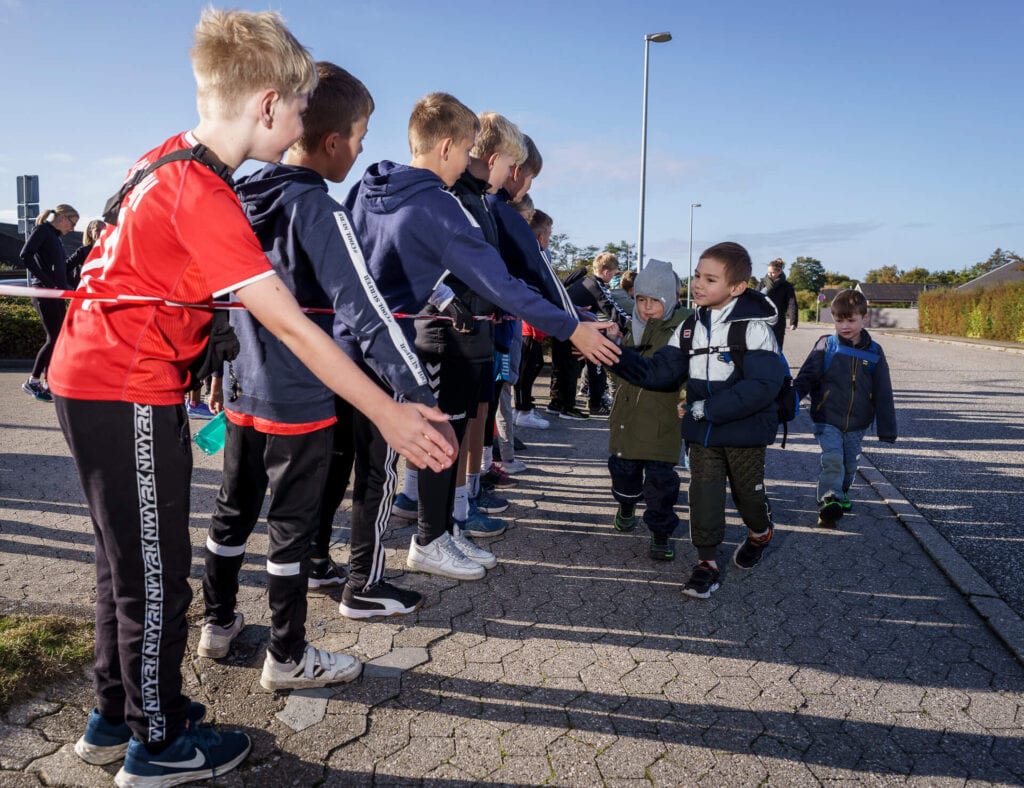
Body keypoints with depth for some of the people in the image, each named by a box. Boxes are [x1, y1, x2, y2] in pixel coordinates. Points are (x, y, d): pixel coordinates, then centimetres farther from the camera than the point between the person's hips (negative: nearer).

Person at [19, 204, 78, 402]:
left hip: (56, 294, 9)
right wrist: (46, 281, -18)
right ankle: (32, 381, -2)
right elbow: (25, 255, -17)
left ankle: (49, 383, 12)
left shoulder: (55, 237, 21)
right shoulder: (42, 230, -4)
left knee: (59, 338, 7)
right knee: (54, 338, -10)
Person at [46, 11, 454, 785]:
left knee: (128, 561, 19)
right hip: (129, 395, -10)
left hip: (93, 377, 10)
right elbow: (292, 328, -26)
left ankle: (115, 715, 35)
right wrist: (389, 414, -23)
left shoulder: (170, 158, 6)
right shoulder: (201, 194, -23)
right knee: (156, 574, 3)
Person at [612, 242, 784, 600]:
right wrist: (616, 355, -16)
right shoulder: (690, 328, 2)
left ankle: (760, 533, 47)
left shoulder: (754, 327, -16)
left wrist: (707, 408, -26)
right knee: (704, 496, 3)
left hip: (745, 432, -4)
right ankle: (707, 561, 18)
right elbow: (658, 372, -2)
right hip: (702, 433, 4)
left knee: (748, 492, 16)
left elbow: (763, 385, -25)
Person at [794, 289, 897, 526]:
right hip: (827, 419, -3)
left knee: (849, 465, 14)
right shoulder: (826, 346, -5)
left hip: (857, 424, 3)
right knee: (833, 458, -19)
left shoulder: (874, 352, 1)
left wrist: (887, 429, 2)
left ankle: (840, 496, 36)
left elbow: (883, 395, 3)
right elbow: (805, 377, -6)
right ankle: (830, 500, -13)